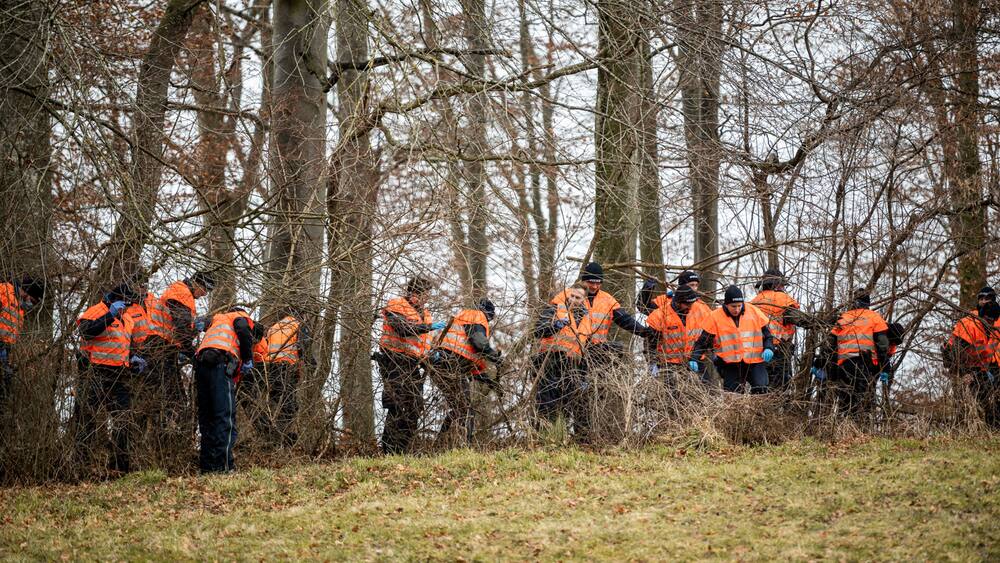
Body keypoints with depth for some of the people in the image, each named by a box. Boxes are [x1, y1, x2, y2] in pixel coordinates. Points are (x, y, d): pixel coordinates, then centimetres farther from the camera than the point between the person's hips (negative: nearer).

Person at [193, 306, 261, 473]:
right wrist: (248, 359, 2)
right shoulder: (240, 316, 20)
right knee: (226, 417, -11)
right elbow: (242, 330, -4)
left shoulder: (215, 323, 41)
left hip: (200, 364, 7)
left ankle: (207, 467, 5)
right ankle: (224, 466, -20)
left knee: (207, 420, 9)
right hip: (220, 363, -7)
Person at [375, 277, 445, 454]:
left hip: (413, 366, 9)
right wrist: (430, 326, -24)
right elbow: (403, 328, -23)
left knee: (415, 409, 7)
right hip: (394, 362, -9)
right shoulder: (395, 306, -5)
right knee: (397, 407, -13)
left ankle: (401, 450, 13)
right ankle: (389, 451, -12)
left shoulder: (424, 313, 22)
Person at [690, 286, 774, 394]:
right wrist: (694, 359, -13)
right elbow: (703, 342, 2)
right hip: (730, 364, -1)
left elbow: (767, 335, 14)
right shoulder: (715, 318, -2)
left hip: (755, 362, 1)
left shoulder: (754, 312, 3)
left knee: (760, 393, -12)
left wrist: (768, 348, -5)